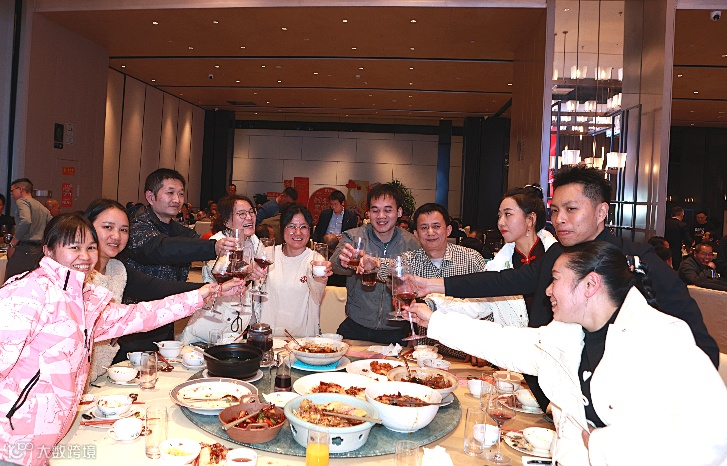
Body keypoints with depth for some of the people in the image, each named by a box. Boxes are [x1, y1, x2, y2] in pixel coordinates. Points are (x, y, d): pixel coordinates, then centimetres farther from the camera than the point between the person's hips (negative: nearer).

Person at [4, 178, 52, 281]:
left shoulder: (22, 201, -2)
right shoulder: (43, 207, 21)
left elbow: (26, 221, -20)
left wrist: (11, 244, -13)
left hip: (24, 249, -8)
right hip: (39, 250, 8)